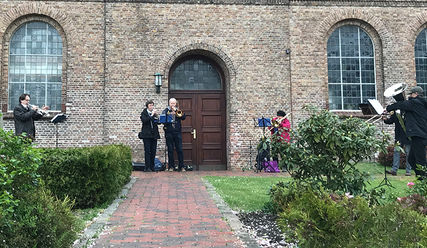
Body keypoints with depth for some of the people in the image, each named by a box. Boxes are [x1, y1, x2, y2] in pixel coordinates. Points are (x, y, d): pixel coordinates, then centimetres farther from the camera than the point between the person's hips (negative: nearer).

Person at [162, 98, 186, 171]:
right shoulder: (166, 110, 10)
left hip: (177, 132, 1)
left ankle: (181, 166, 3)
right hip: (169, 133, -1)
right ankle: (171, 166, 9)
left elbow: (183, 117, -4)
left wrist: (176, 110, -9)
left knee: (179, 149, -2)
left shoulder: (178, 110, 13)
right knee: (170, 150, 2)